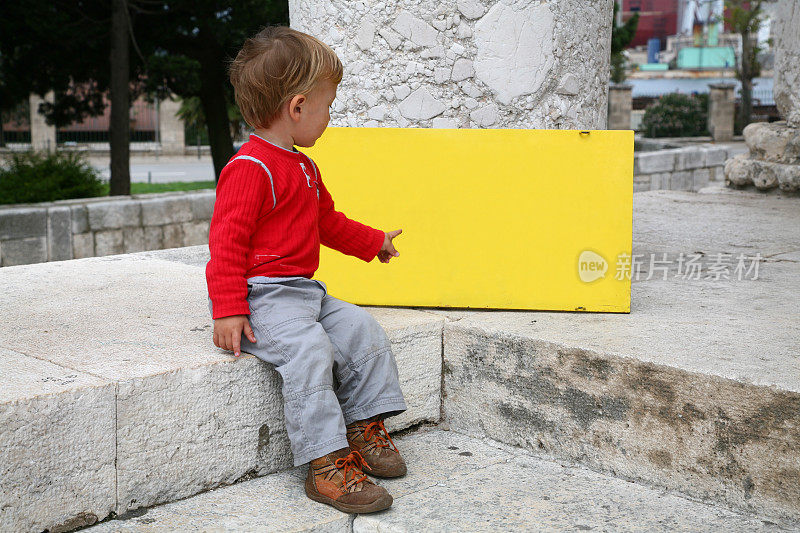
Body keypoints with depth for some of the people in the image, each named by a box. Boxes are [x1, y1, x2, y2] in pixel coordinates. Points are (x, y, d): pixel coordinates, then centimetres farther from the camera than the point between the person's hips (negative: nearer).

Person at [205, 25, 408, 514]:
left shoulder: (304, 168, 19)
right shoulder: (249, 168, -14)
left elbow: (328, 221, 35)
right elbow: (227, 240, -18)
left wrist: (373, 241, 44)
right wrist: (228, 311, -23)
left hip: (305, 291, 10)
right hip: (263, 294, -10)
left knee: (363, 329, -1)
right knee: (309, 348, -29)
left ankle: (364, 427, 11)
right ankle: (326, 464, -24)